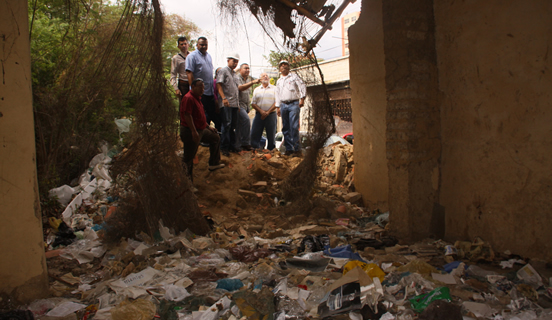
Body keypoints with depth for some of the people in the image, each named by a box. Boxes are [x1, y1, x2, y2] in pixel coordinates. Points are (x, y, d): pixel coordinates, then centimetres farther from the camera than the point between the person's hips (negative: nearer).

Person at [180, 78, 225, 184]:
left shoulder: (197, 98, 16)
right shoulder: (188, 98, -18)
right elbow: (187, 116, -25)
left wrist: (208, 127, 24)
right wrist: (194, 131, -28)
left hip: (201, 129, 11)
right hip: (190, 132, -11)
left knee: (215, 138, 22)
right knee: (189, 157, -4)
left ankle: (214, 164, 30)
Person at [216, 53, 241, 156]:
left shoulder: (234, 74, 24)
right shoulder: (223, 71, 0)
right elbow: (219, 85, -10)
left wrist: (238, 103, 20)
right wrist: (224, 98, -21)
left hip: (234, 103, 8)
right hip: (226, 103, -8)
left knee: (233, 125, 8)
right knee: (227, 124, -10)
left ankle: (232, 146, 15)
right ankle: (224, 147, -7)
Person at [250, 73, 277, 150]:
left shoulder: (274, 89, 9)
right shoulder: (256, 90, 15)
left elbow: (276, 103, 0)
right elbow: (253, 103, 7)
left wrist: (268, 112, -10)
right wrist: (261, 111, -9)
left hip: (271, 114, -2)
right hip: (259, 114, 2)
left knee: (271, 135, -1)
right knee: (254, 134, -5)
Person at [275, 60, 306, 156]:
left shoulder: (294, 76, 8)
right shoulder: (278, 81, 22)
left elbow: (302, 87, 0)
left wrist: (302, 99, -11)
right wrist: (278, 107, 15)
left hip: (293, 104, -5)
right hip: (283, 105, 5)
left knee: (294, 127, -15)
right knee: (285, 128, 3)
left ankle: (297, 149, -14)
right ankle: (288, 149, 7)